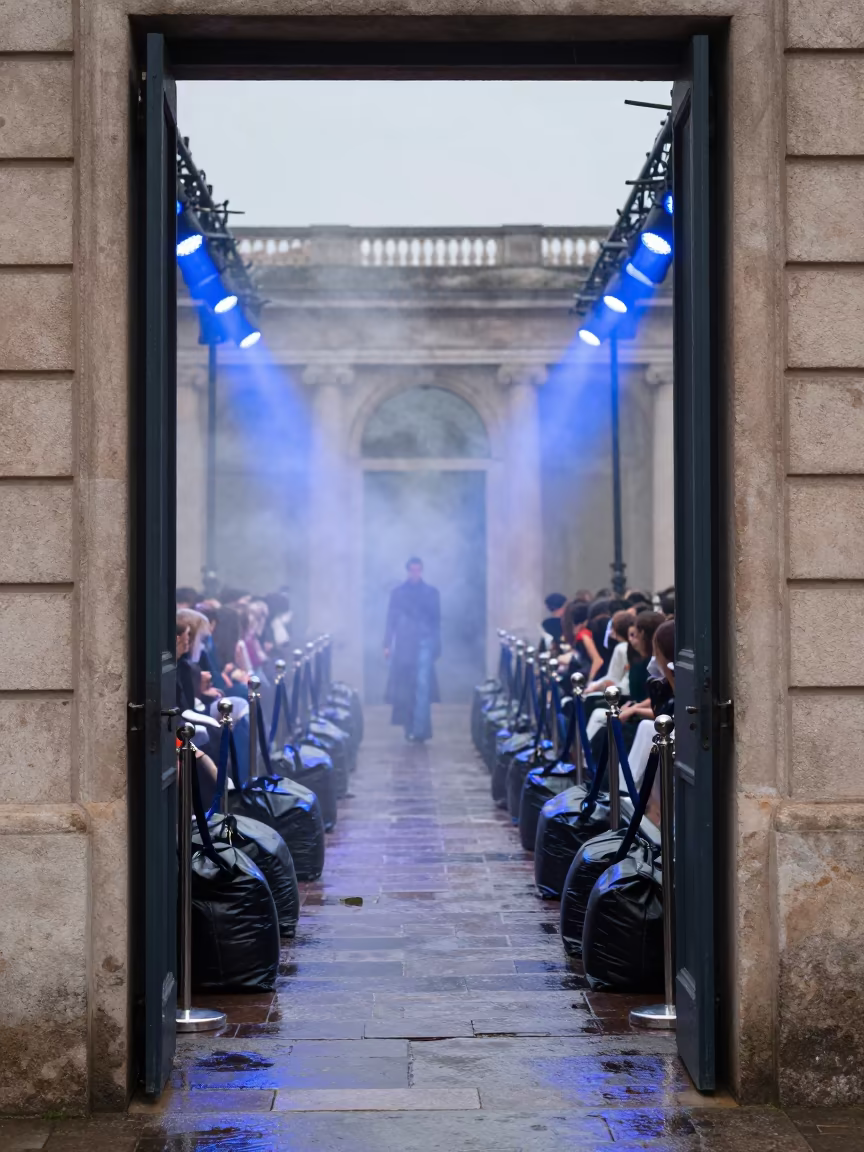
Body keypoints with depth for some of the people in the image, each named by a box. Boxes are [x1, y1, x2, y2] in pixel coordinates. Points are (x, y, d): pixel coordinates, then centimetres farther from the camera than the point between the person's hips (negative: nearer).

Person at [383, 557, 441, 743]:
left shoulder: (431, 592, 10)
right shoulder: (397, 593, 11)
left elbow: (436, 620, 11)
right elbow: (391, 620, 9)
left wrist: (436, 646, 5)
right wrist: (387, 644, 1)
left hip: (424, 644, -1)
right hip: (403, 645, 1)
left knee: (422, 686, -13)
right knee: (403, 689, 4)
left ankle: (419, 730, -17)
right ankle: (408, 727, 18)